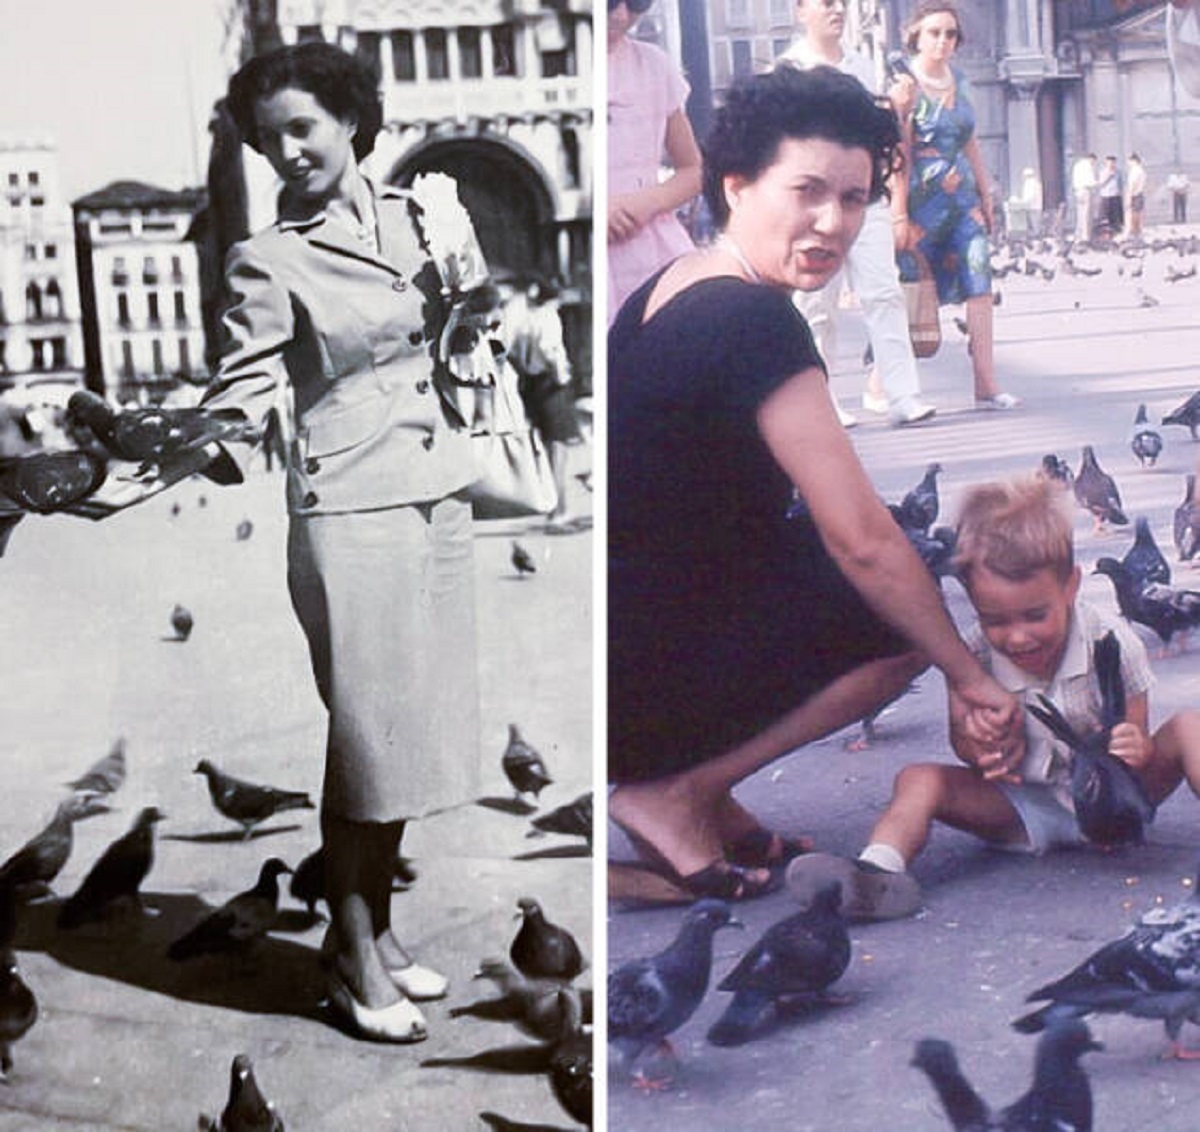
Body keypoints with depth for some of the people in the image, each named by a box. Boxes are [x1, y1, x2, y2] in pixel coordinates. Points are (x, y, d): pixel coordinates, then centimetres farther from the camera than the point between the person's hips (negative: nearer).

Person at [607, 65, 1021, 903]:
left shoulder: (669, 288, 8)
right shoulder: (754, 322, -21)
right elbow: (862, 538, -22)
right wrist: (969, 676, -9)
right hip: (639, 687, -9)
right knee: (908, 619, -4)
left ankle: (693, 783, 12)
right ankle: (675, 794, -3)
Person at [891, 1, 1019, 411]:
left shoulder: (959, 81, 13)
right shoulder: (904, 84, -7)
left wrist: (985, 193, 18)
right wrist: (899, 215, -17)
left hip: (963, 198, 6)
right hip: (922, 201, -6)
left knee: (979, 285, -5)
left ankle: (986, 385, -6)